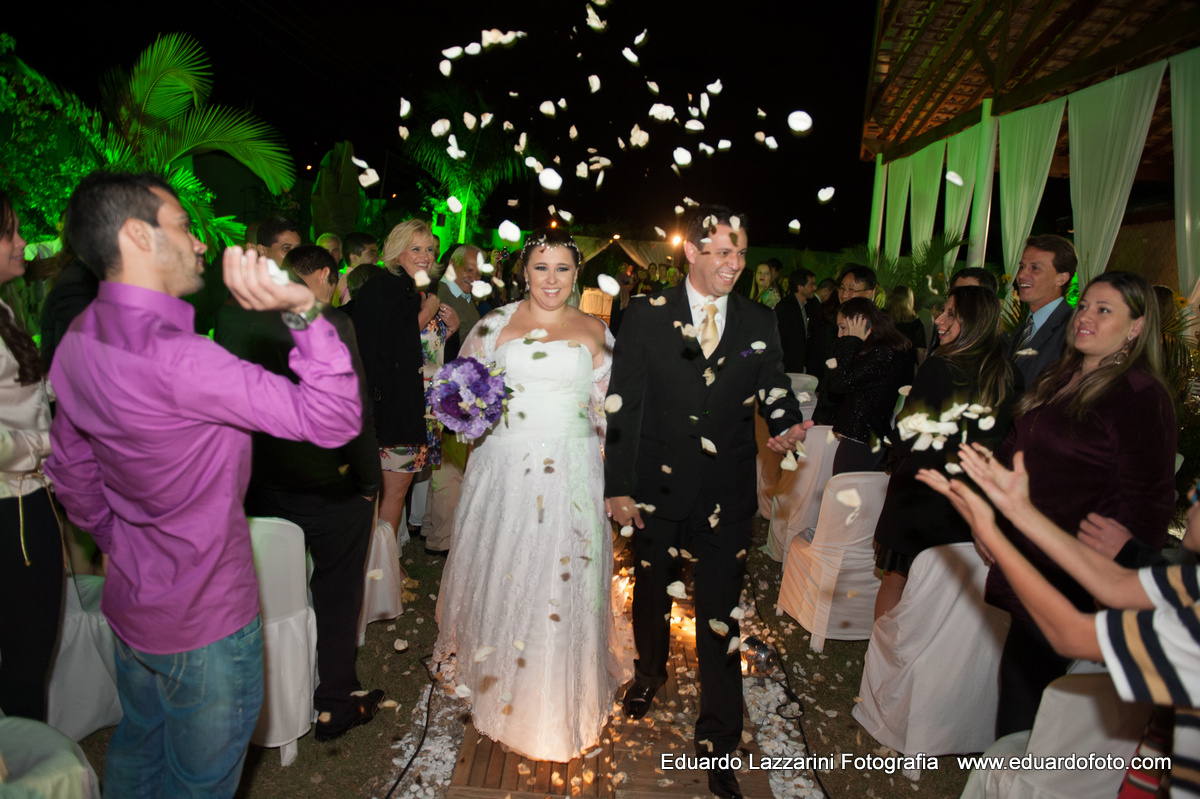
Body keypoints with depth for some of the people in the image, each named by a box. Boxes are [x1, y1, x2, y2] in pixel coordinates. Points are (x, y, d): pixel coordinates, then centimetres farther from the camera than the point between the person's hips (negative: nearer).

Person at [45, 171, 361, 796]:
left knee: (137, 749, 31)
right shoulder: (173, 358, -32)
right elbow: (333, 420, -35)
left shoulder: (79, 338, -2)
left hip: (130, 600, 9)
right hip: (205, 619, -8)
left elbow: (70, 468, 10)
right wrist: (303, 311, -41)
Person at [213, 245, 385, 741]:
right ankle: (335, 707, 28)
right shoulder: (330, 324, -21)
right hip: (327, 488, -5)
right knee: (336, 595, 13)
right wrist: (368, 482, -6)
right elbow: (353, 413, -19)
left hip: (258, 483, 6)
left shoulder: (229, 315, -3)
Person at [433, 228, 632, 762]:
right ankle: (498, 683, 35)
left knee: (564, 578, 5)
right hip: (505, 467, 0)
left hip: (571, 472, 0)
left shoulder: (595, 332, 6)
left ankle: (559, 701, 27)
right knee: (500, 573, 9)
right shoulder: (495, 324, 5)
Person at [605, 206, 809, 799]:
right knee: (652, 593, 22)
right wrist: (617, 485, -9)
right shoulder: (645, 316, -5)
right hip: (656, 488, 0)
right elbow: (622, 404, -7)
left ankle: (717, 740, 25)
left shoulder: (760, 322, 2)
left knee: (720, 613, 6)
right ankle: (650, 673, 53)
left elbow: (774, 390, 5)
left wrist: (787, 426, -18)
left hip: (727, 494, 0)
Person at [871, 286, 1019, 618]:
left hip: (919, 493, -6)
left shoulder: (939, 367, -19)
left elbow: (906, 435, -16)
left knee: (894, 579, 10)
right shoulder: (1008, 374, -1)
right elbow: (1002, 438, 8)